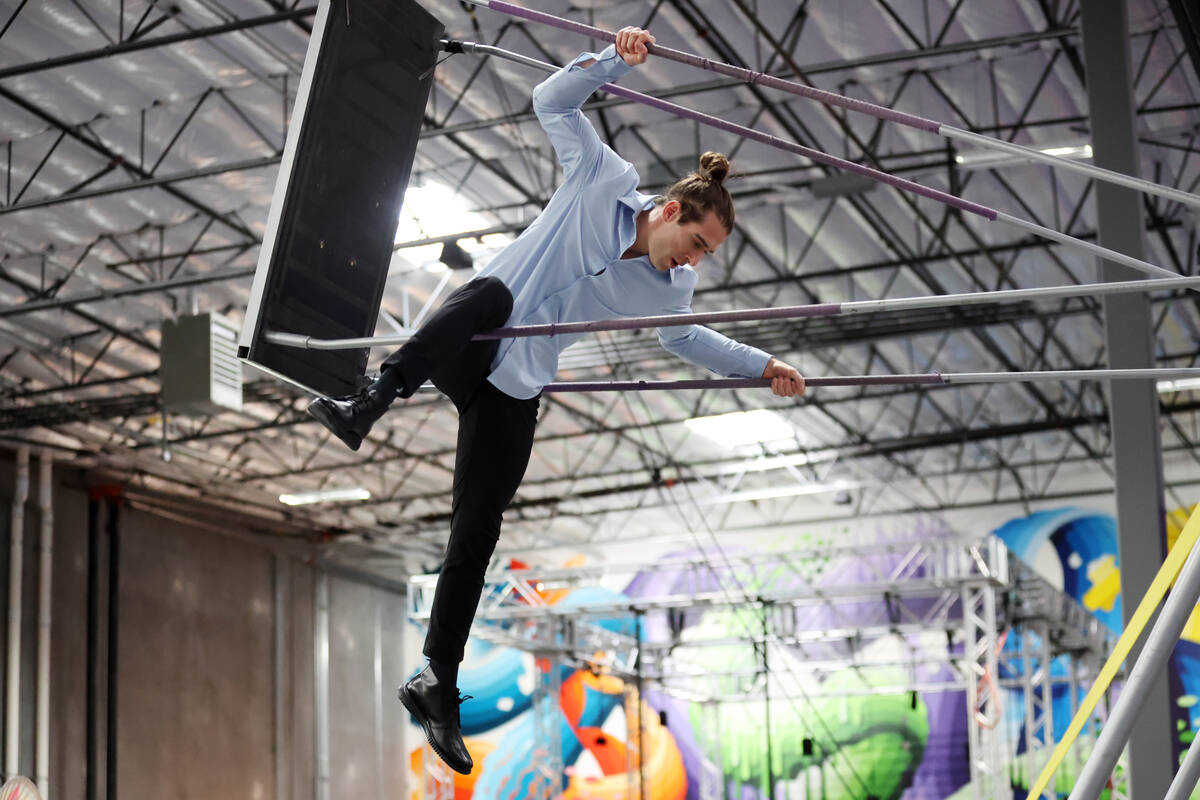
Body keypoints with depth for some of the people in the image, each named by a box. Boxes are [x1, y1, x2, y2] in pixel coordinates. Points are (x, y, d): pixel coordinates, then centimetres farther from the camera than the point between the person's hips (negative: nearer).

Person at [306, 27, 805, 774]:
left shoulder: (668, 290, 6)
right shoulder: (604, 181, -5)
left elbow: (684, 338, 27)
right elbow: (553, 101, -4)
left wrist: (762, 363, 22)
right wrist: (614, 61, -16)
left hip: (513, 395, 4)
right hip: (463, 350, -3)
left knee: (477, 534, -3)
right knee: (490, 293, -40)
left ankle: (437, 684, 8)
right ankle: (368, 408, -45)